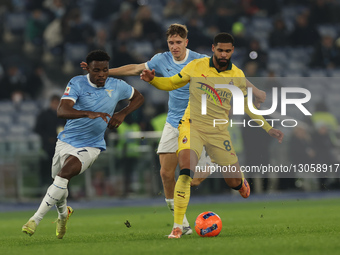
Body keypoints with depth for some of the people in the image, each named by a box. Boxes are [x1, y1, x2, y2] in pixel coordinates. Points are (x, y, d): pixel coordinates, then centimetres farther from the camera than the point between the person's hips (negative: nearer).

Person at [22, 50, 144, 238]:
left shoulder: (117, 86, -3)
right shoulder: (77, 83, -12)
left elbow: (138, 97, 18)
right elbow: (62, 111, -27)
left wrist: (122, 114, -1)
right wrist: (89, 113, -43)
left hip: (91, 146, -1)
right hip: (66, 141, 2)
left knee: (66, 172, -27)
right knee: (59, 182, 14)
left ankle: (36, 219, -23)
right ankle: (63, 213, 51)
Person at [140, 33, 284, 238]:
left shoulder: (237, 76, 2)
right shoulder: (197, 67, -3)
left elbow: (247, 106, 13)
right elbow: (171, 83, 7)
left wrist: (269, 129, 10)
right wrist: (152, 80, -13)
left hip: (218, 130, 2)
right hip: (193, 125, -2)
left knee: (234, 182, 2)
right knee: (186, 170, -28)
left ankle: (240, 180, 45)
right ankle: (178, 226, -22)